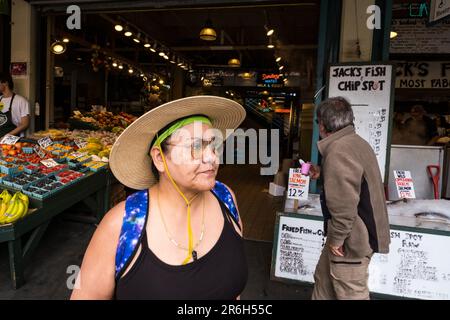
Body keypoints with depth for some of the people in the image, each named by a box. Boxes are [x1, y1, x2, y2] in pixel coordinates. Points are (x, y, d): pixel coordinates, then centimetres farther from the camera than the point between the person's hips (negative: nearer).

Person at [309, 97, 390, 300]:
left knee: (351, 294, 7)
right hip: (361, 232, 10)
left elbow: (343, 205, -29)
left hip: (351, 239, -10)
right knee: (323, 278, 22)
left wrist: (336, 239, -17)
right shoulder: (357, 142, 8)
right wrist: (322, 174, 26)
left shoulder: (338, 151, -25)